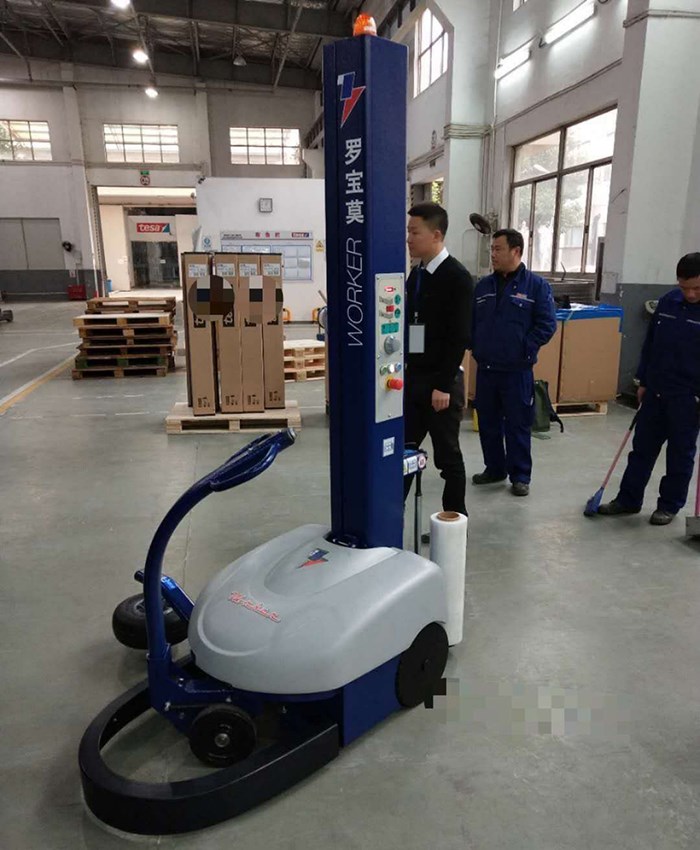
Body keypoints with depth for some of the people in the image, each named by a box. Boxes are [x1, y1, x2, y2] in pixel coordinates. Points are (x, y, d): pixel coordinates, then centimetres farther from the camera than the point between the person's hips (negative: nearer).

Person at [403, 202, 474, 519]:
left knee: (448, 456, 4)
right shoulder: (415, 275, 11)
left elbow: (459, 337, -18)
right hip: (413, 377, 7)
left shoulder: (457, 277, -12)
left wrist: (444, 385, -20)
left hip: (442, 382, -7)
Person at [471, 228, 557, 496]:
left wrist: (525, 349, -13)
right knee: (488, 423, 13)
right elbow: (469, 320, 17)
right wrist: (473, 345, 4)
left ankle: (520, 476, 16)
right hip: (485, 368, 5)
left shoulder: (536, 285, -5)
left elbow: (547, 324, -8)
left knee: (517, 425, 3)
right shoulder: (483, 285, 9)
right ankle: (494, 469, 29)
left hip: (517, 370, -5)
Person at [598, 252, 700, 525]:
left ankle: (669, 505, 22)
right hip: (655, 391, 5)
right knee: (642, 447, 11)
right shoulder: (667, 301, 2)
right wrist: (643, 381, 11)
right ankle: (628, 499, 22)